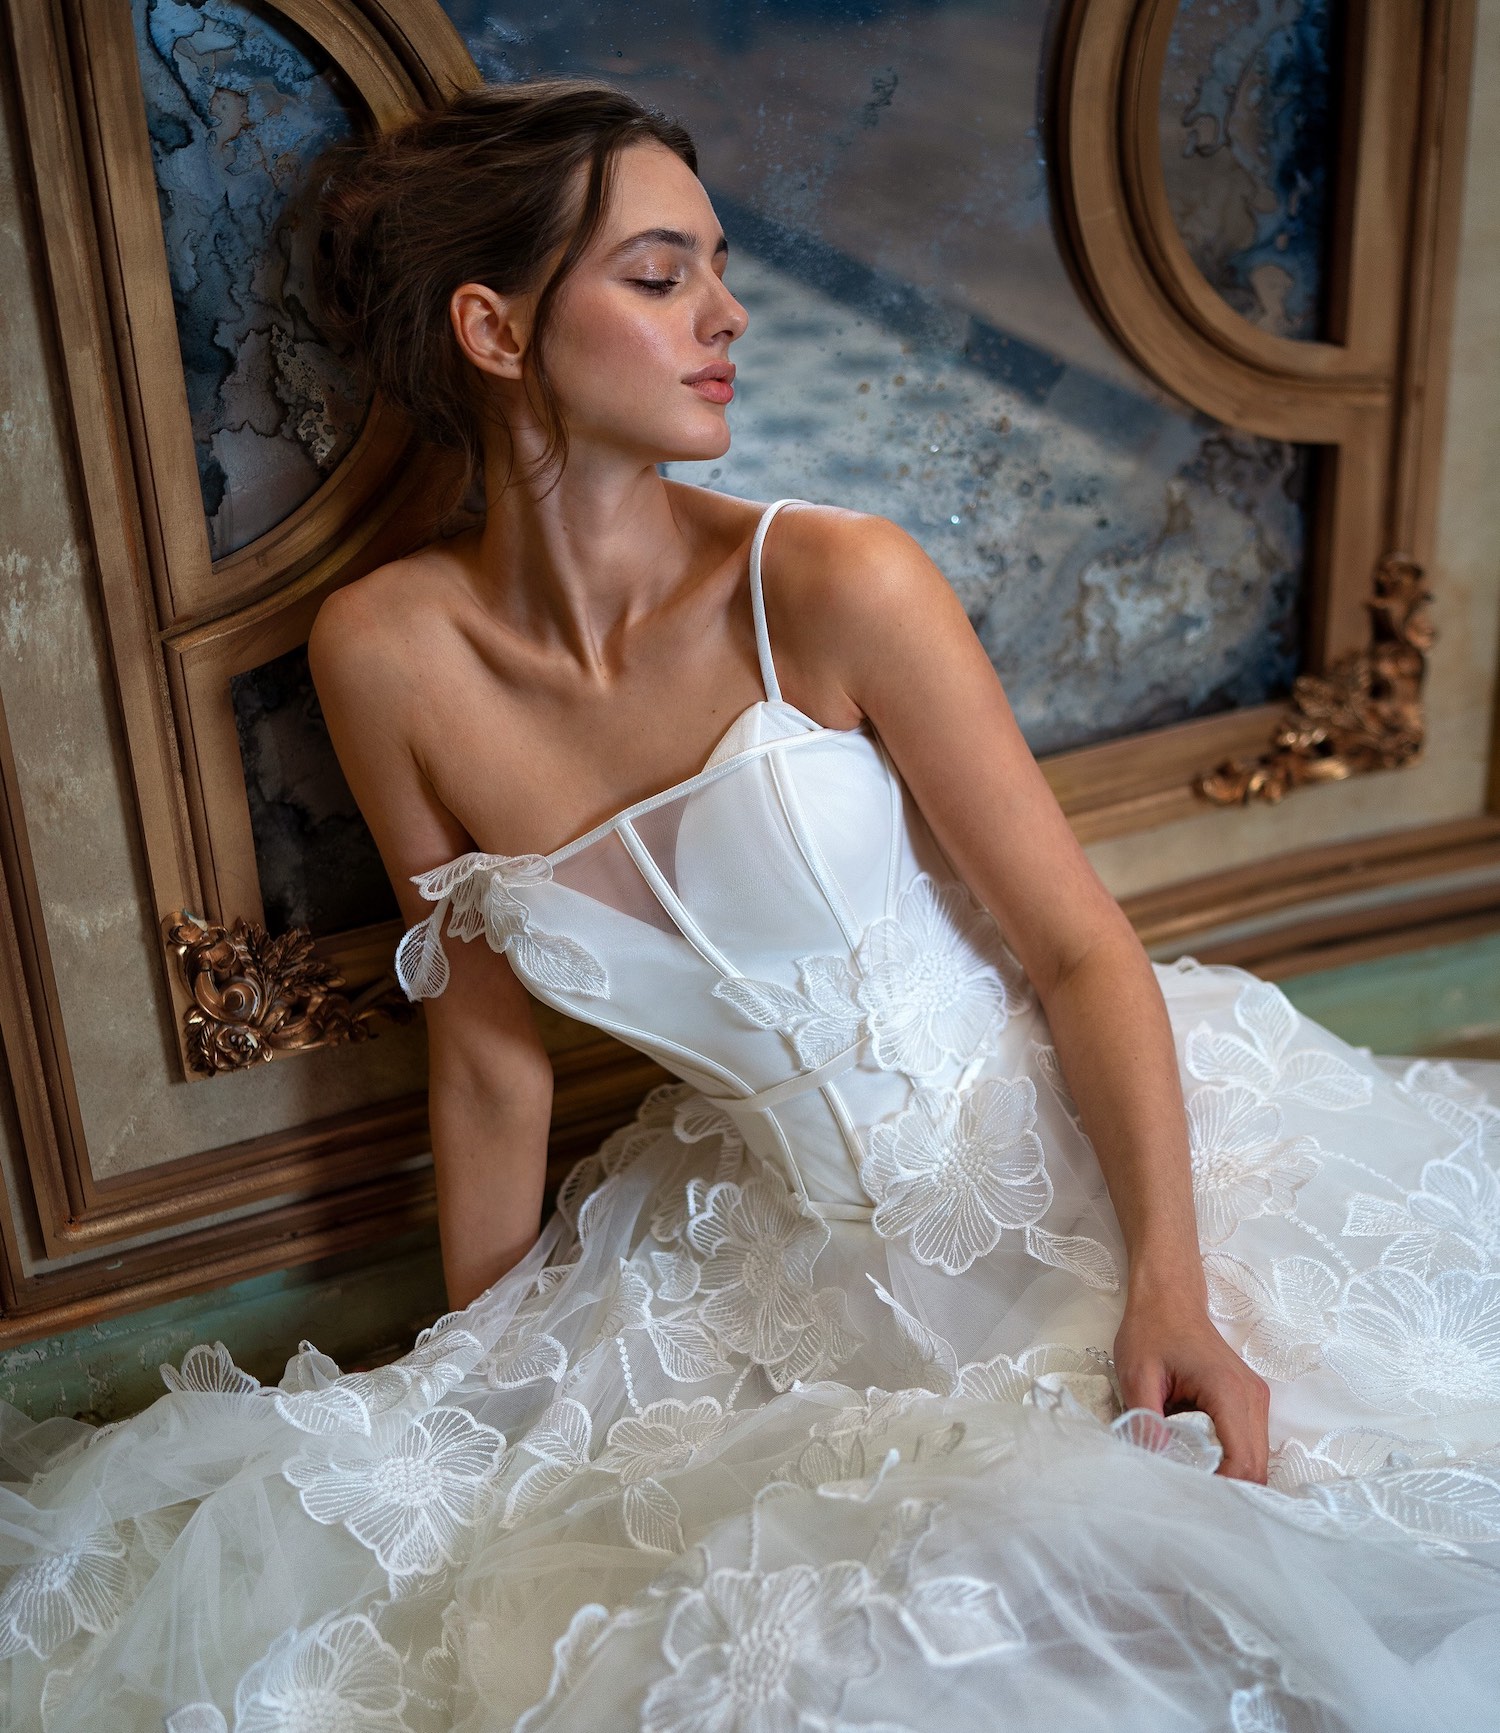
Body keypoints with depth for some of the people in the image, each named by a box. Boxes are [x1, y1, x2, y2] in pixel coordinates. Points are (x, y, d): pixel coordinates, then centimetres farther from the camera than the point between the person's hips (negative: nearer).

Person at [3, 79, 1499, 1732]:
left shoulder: (835, 586, -15)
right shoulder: (388, 654, -7)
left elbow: (1084, 949, -10)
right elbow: (490, 1050, 3)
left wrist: (1173, 1281, -25)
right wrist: (480, 1389, 11)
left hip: (1074, 1158, -2)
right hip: (793, 1240, 3)